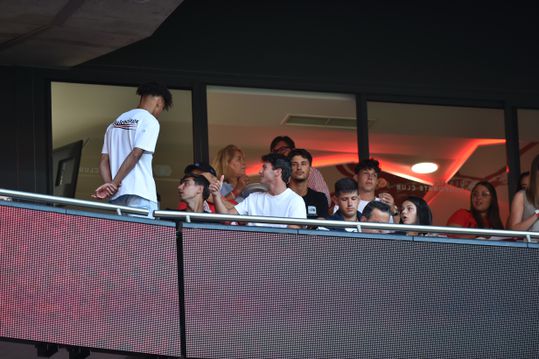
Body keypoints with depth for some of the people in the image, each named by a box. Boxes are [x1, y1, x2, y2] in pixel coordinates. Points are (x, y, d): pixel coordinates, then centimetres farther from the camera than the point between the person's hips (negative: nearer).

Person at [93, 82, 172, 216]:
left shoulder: (115, 123, 21)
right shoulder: (150, 121, -2)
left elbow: (103, 161, 12)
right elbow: (135, 154, -13)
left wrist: (110, 184, 0)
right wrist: (114, 183, -12)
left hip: (117, 196, 7)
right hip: (140, 195, -7)